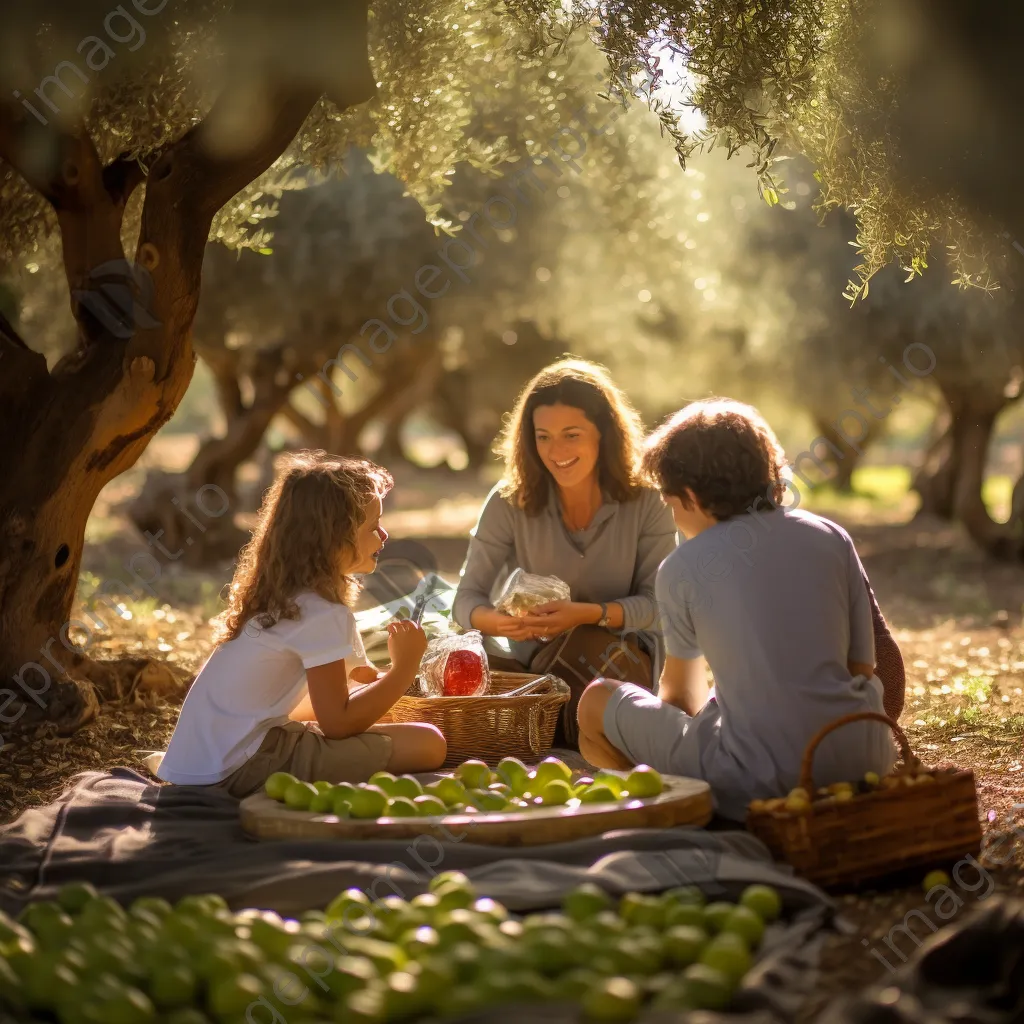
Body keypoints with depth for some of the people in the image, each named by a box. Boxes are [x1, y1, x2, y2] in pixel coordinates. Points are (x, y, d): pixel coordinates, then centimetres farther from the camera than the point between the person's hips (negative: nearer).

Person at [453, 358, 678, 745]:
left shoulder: (646, 505, -3)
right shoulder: (509, 504, -2)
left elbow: (657, 603, -7)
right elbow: (467, 599, -5)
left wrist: (588, 614, -27)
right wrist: (499, 621, -30)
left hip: (625, 661, -1)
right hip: (535, 662, 2)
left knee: (585, 645, -37)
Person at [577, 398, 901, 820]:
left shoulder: (682, 568, 1)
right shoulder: (833, 538, 9)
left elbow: (680, 693, 17)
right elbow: (862, 667, 14)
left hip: (760, 785, -4)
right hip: (864, 764, 4)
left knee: (596, 702, 14)